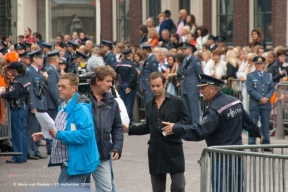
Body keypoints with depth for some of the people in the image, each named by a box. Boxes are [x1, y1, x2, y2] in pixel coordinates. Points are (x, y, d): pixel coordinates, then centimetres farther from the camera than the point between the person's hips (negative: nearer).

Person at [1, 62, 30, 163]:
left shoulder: (17, 81, -19)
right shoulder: (24, 79, 10)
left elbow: (12, 94, -27)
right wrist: (6, 91, 5)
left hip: (17, 108, -10)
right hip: (23, 106, 10)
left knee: (17, 132, -4)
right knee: (21, 132, 15)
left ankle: (18, 157, 0)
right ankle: (23, 155, 21)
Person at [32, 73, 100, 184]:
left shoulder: (80, 108, -17)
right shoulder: (64, 106, 14)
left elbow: (85, 133, -26)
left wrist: (59, 135, -26)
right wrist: (45, 135, 11)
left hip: (75, 164, -10)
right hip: (66, 162, 10)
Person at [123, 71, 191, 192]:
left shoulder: (176, 102, -1)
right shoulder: (149, 105, 16)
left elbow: (186, 121, -2)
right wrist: (130, 129, 15)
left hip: (173, 151, -5)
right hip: (155, 151, 5)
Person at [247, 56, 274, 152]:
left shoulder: (269, 76, 12)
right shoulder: (250, 76, 1)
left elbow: (272, 89, 9)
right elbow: (250, 90, -7)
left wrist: (267, 98, -9)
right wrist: (260, 98, -14)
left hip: (266, 104, 3)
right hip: (254, 104, -3)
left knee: (266, 124, 6)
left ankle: (266, 144, 11)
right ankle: (252, 145, 2)